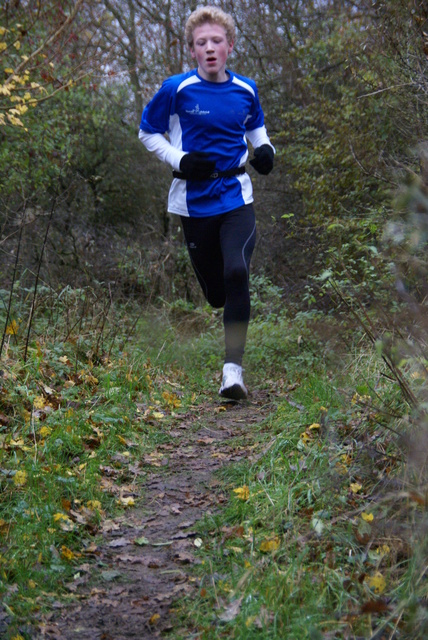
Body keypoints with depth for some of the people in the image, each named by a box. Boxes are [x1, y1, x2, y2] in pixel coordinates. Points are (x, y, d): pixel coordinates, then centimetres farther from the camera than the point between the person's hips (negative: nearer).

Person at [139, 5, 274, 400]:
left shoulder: (246, 89, 3)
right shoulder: (176, 90, -5)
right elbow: (148, 133, 6)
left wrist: (265, 150, 0)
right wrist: (180, 160, -11)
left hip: (236, 197, 1)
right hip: (194, 201, 0)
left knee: (237, 274, -22)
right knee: (215, 293, 5)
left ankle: (233, 368, -18)